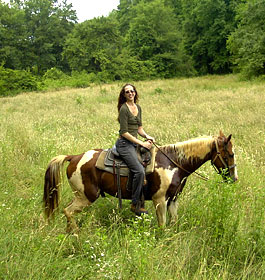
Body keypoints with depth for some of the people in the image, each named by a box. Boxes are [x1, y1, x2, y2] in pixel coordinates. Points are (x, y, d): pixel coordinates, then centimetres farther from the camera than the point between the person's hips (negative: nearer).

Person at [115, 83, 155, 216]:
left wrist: (147, 137, -1)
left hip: (134, 143, 9)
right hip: (124, 144, -9)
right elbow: (124, 132, -15)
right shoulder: (124, 109, -12)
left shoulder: (138, 108, 14)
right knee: (139, 171, -22)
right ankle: (135, 204, -11)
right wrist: (142, 143, -16)